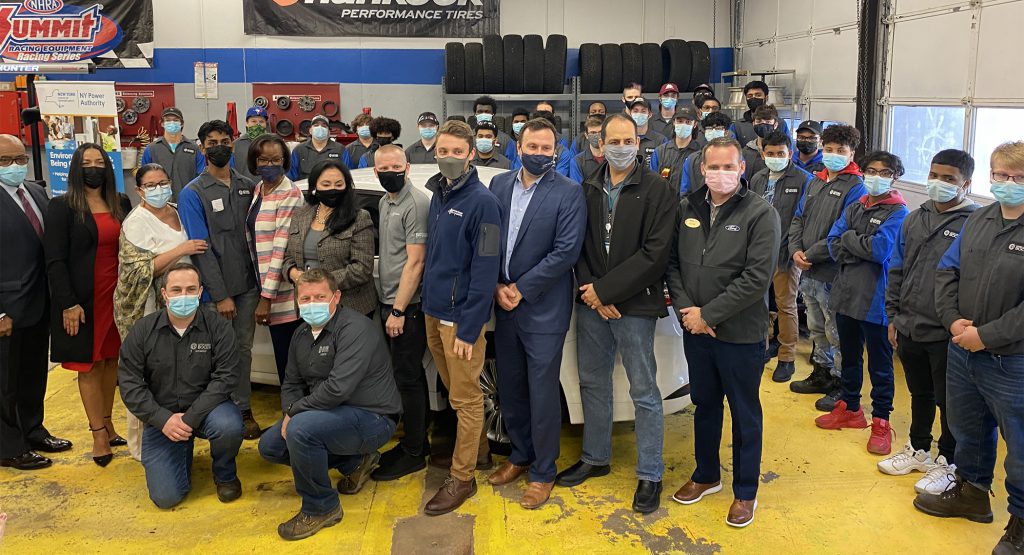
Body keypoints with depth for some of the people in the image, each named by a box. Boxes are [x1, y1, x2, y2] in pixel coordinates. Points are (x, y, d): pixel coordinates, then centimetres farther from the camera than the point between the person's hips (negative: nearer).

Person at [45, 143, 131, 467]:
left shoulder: (121, 204, 7)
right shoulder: (62, 207, -5)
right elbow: (55, 261, -8)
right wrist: (68, 304, -13)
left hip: (117, 294, 4)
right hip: (83, 300, -4)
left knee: (111, 359, 10)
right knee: (89, 363, 3)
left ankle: (107, 422, 21)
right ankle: (98, 432, 10)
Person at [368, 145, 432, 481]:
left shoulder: (416, 204, -15)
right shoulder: (384, 202, 13)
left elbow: (415, 262, -18)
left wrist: (399, 310, -17)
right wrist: (387, 305, 14)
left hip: (407, 307, -9)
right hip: (390, 303, 9)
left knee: (408, 378, -2)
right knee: (409, 375, 17)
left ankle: (414, 454, 10)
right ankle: (416, 439, 29)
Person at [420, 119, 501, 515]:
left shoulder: (481, 202, -14)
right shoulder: (438, 196, 10)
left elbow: (485, 270, -17)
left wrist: (468, 328, -19)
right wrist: (431, 311, 13)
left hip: (461, 316, -8)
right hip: (434, 311, 8)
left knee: (466, 398, 3)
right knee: (455, 391, 19)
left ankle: (462, 478, 15)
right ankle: (478, 451, 37)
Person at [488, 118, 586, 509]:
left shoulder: (568, 193, -8)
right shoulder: (499, 185, 6)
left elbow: (566, 251, -15)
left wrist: (521, 289, -14)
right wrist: (496, 287, -5)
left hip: (544, 311, -5)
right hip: (503, 305, 5)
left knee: (542, 393, 3)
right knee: (509, 388, 15)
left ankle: (542, 472, 20)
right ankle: (520, 455, 35)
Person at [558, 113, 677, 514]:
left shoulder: (657, 191, -8)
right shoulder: (588, 189, 6)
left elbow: (655, 254, -15)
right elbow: (578, 245, 6)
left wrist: (606, 289, -15)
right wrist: (591, 290, -9)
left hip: (634, 305, -5)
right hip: (591, 301, 5)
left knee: (644, 393, 4)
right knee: (592, 383, 16)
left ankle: (650, 475, 18)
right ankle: (595, 458, 34)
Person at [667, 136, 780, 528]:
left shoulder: (761, 214, -11)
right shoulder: (688, 208, 3)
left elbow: (757, 278, -18)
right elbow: (672, 262, 5)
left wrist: (707, 313, -17)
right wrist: (685, 309, -10)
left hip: (740, 333, -4)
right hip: (695, 330, 5)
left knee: (744, 412, 10)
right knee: (704, 403, 19)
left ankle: (745, 491, 26)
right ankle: (706, 475, 38)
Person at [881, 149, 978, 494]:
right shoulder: (914, 219, 7)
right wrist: (893, 316, 10)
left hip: (946, 334, -6)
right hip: (909, 329, 6)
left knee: (948, 400, 9)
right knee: (919, 394, 22)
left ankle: (948, 462, 26)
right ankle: (918, 449, 39)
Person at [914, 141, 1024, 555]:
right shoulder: (978, 220, 4)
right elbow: (947, 272, 6)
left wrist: (986, 335, -20)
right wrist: (953, 320, -7)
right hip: (963, 351, 6)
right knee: (968, 429, 24)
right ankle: (972, 492, 47)